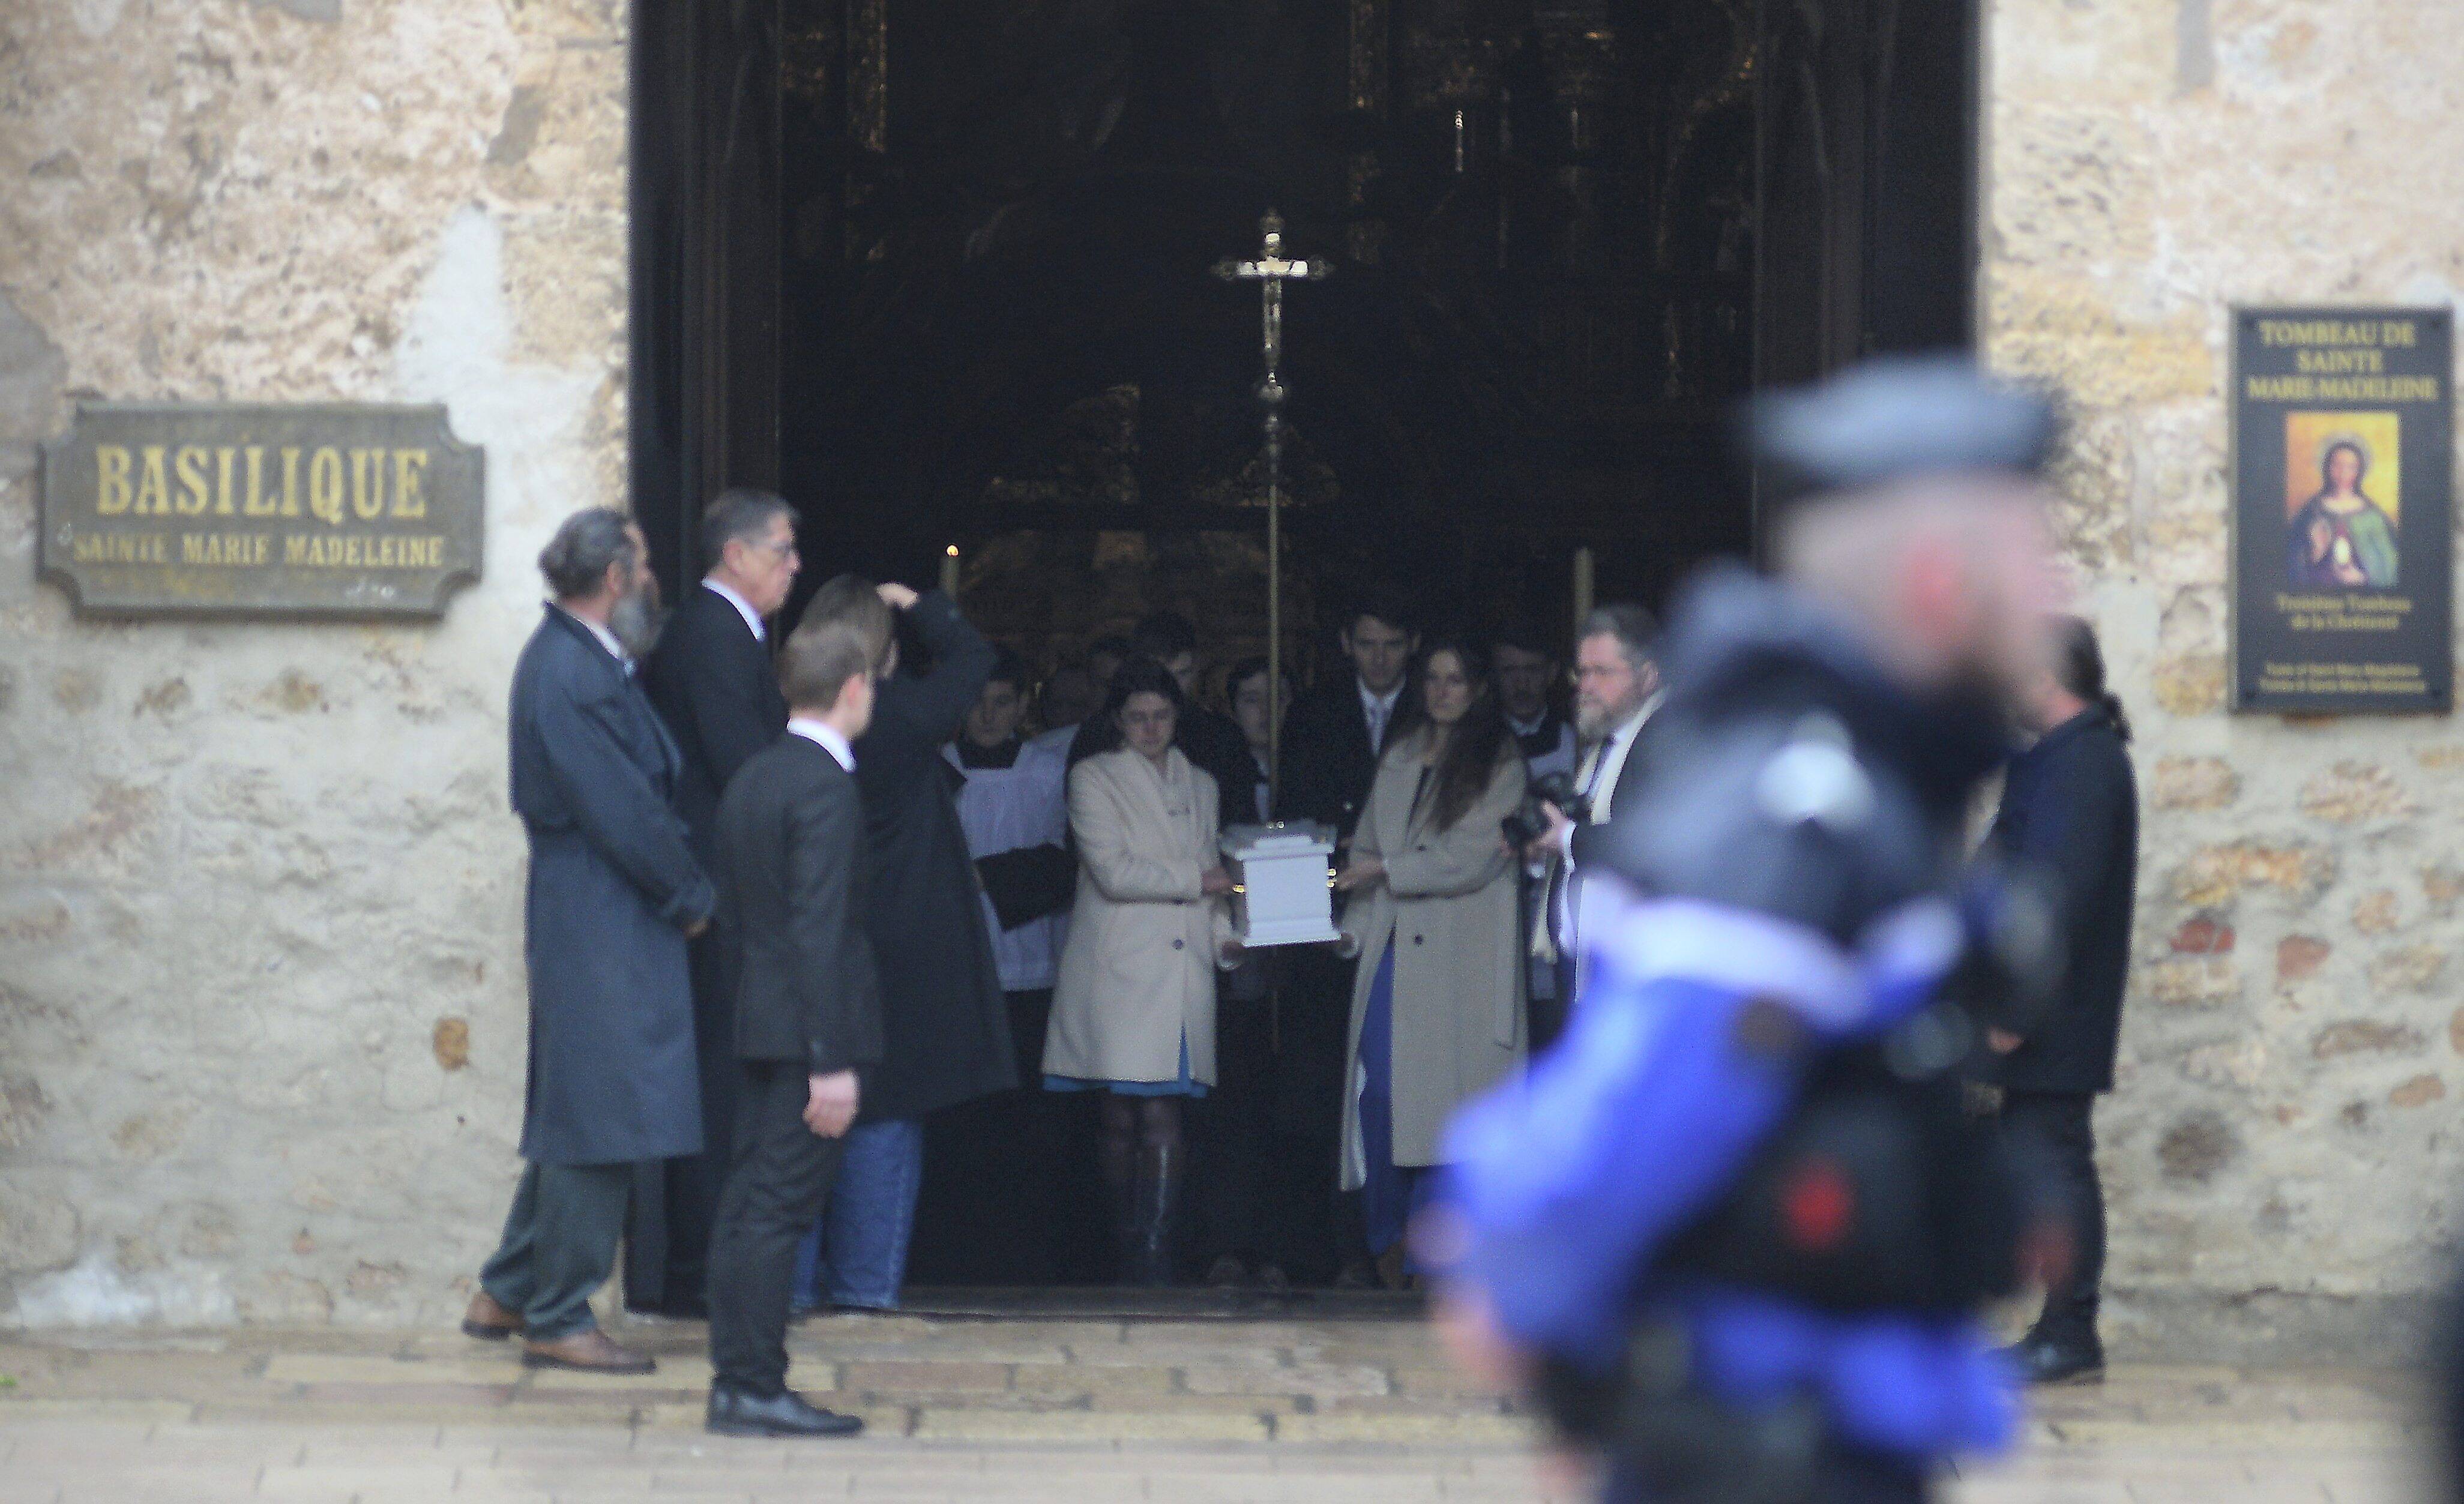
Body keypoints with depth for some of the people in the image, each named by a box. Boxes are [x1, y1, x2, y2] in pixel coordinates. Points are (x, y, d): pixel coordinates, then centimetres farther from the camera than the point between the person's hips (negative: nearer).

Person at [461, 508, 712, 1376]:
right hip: (598, 923, -10)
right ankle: (557, 1319, 3)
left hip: (610, 922, 10)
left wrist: (682, 890, 7)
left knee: (574, 1120, 17)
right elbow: (623, 814, -19)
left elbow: (642, 795, 15)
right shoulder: (569, 676, -19)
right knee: (598, 1119, -4)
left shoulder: (583, 662, 13)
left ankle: (508, 1294, 25)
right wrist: (693, 898, -8)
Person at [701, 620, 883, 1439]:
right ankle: (756, 1388, -6)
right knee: (779, 1209, -7)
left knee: (749, 1207, 10)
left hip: (756, 1028, 9)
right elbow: (820, 932, -20)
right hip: (808, 1029, -9)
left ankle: (736, 1384, 14)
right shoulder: (826, 788, -15)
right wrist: (833, 1062, -20)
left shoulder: (752, 779, 12)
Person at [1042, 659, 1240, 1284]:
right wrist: (1197, 880, -4)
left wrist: (1225, 931, 6)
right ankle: (1130, 1258, 1)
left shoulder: (1199, 786, 22)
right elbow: (1113, 871, -7)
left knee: (1159, 1118, -8)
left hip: (1182, 969, 3)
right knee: (1123, 1121, -5)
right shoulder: (1093, 779, 6)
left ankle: (1150, 1259, -11)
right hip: (1118, 969, -3)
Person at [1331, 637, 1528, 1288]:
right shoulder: (1399, 759, 18)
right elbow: (1370, 845, 18)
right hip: (1392, 947, 4)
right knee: (1379, 1094, -6)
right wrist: (1355, 924, 5)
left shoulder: (1499, 764, 2)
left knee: (1444, 1100, -7)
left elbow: (1473, 856, -8)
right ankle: (1388, 1251, -1)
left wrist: (1386, 870, -10)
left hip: (1461, 958, -4)